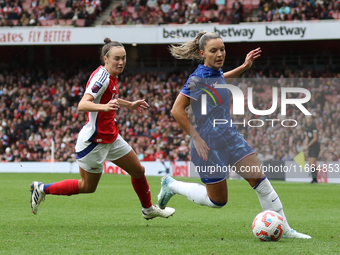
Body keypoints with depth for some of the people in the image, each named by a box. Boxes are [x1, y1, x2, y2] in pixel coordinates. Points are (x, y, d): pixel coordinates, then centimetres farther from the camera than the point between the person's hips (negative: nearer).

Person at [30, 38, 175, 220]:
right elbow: (82, 105, -36)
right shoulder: (101, 77, -24)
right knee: (88, 187, 5)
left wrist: (129, 105, 31)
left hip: (111, 137, 9)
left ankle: (148, 209, 36)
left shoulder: (112, 77, 4)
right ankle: (42, 189, 19)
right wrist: (104, 107, -53)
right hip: (94, 141, -9)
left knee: (138, 171, 15)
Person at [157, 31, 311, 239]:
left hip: (231, 139, 7)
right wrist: (196, 138, -18)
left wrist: (244, 66, 23)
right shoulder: (198, 79, -18)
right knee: (218, 201, 5)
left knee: (261, 181, -3)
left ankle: (283, 229, 2)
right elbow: (177, 110, -19)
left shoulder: (216, 72, 6)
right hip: (210, 146, -7)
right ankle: (171, 185, 24)